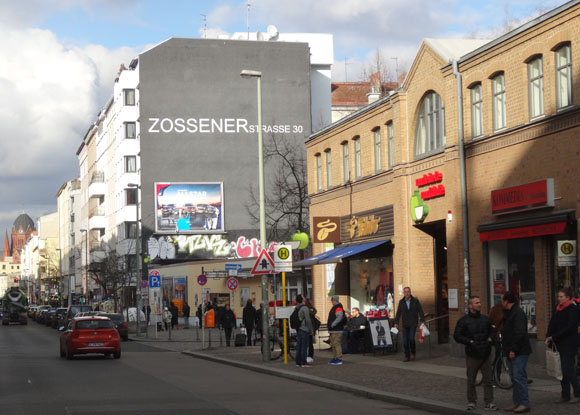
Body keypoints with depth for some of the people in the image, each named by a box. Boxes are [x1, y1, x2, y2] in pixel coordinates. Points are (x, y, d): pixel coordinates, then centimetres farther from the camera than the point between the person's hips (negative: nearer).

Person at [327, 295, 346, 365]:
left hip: (337, 330, -11)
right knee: (333, 345, 15)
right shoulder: (334, 307, 21)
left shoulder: (338, 308, -13)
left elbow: (339, 317, -26)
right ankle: (334, 358, 21)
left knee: (337, 344, -12)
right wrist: (329, 324, 18)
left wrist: (332, 324, -23)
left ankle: (339, 359, -13)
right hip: (332, 330, 11)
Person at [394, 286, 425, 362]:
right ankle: (407, 356, 9)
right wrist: (396, 323, -4)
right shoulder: (401, 302, 3)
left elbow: (420, 311, 1)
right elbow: (398, 313, 3)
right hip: (405, 324, 2)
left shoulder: (415, 301, -1)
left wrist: (422, 320, -8)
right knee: (405, 341, -1)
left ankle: (413, 353, 6)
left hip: (413, 324, -2)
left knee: (411, 338, -17)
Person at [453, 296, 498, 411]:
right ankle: (471, 402, 16)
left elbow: (491, 331, 24)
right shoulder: (463, 321, -1)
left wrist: (490, 339, 3)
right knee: (471, 380, 5)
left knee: (488, 380, 0)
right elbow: (457, 336, -2)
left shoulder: (485, 319, 11)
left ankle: (489, 403, 6)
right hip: (472, 355, -3)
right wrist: (470, 341, -13)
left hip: (485, 354, 3)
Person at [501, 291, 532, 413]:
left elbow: (519, 333, -22)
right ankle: (517, 403, 17)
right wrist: (508, 349, 16)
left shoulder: (518, 313, -14)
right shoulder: (508, 313, 19)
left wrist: (513, 349, -22)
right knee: (514, 378, 12)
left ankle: (524, 404, -10)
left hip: (520, 352, -10)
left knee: (519, 377, -12)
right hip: (511, 352, 10)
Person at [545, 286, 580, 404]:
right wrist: (548, 337, -4)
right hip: (560, 344, 8)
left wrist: (554, 337, -17)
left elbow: (570, 328, -17)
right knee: (562, 370, 8)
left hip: (569, 344, -8)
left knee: (568, 369, -9)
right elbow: (552, 324, 12)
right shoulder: (559, 309, 14)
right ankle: (565, 395, 13)